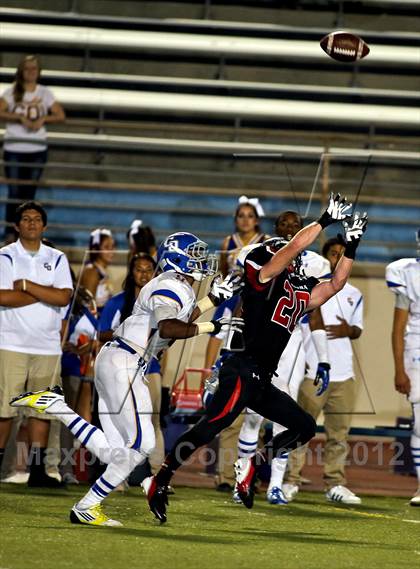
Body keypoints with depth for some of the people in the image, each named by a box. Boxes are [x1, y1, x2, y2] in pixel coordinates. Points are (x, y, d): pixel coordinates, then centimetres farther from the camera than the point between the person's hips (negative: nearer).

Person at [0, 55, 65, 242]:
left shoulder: (45, 93, 7)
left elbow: (60, 116, 3)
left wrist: (42, 120, -13)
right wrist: (21, 118, -19)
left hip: (37, 149, 2)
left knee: (29, 192, 6)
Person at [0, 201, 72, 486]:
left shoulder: (57, 259, 11)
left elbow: (64, 298, -4)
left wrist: (27, 286, -9)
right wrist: (45, 293, -8)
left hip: (48, 345, 3)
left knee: (43, 409, 3)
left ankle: (38, 468, 6)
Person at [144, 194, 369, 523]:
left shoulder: (300, 295, 19)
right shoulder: (264, 277, -1)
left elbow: (336, 284, 23)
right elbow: (295, 246, -12)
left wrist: (351, 246, 14)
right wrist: (326, 220, -6)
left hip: (262, 382, 9)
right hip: (243, 370, -9)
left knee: (305, 427, 11)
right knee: (212, 426, -20)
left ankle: (250, 466, 12)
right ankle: (159, 483, -20)